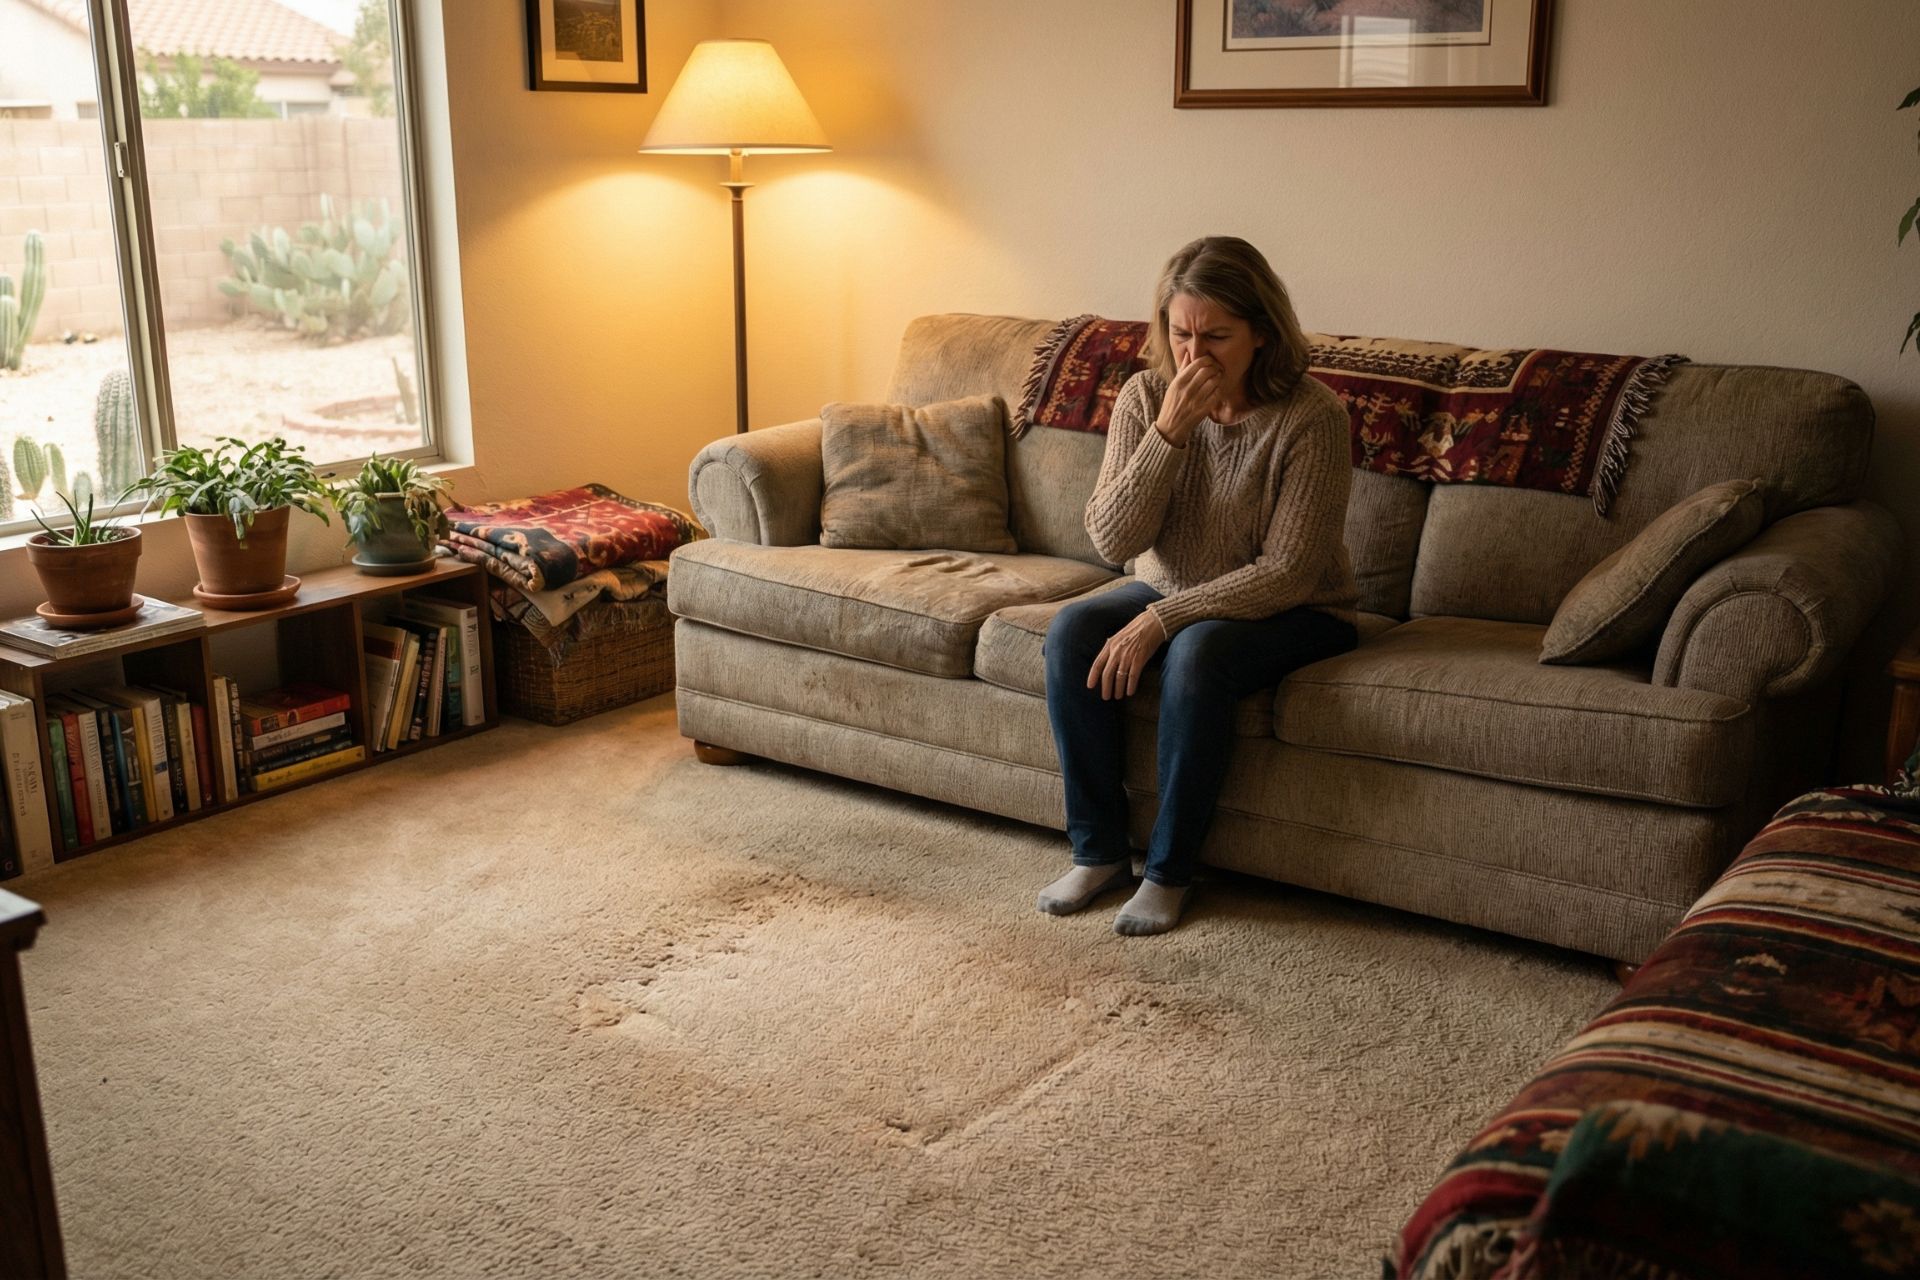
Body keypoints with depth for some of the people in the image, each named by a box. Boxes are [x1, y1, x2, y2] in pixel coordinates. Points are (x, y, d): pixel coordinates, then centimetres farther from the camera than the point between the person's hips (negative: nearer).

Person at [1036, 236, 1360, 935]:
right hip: (1170, 592, 5)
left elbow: (1288, 573, -23)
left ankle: (1169, 869, -17)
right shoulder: (1144, 397, -7)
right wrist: (1170, 432, -26)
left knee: (1197, 650, -35)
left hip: (1293, 614, -4)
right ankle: (1099, 850, -11)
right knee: (1070, 630, -23)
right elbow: (1111, 540, -15)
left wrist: (1160, 620, -27)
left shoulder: (1311, 416, -20)